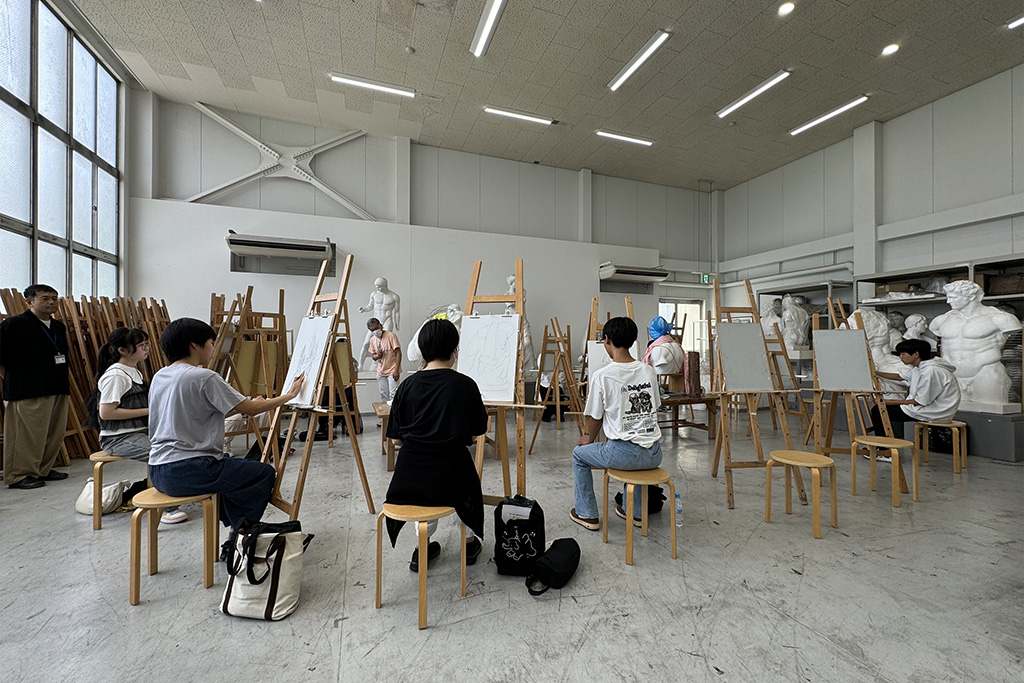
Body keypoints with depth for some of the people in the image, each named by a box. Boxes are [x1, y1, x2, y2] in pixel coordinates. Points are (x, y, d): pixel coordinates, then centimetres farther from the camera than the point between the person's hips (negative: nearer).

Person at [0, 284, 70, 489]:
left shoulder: (59, 327, 15)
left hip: (57, 389, 7)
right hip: (28, 392, -7)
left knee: (55, 433, 11)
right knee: (28, 434, -3)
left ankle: (44, 470, 23)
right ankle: (19, 475, 9)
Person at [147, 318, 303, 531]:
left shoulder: (159, 377, 11)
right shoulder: (204, 377, -16)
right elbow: (251, 409, -14)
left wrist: (246, 404, 17)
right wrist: (289, 395, -2)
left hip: (158, 473, 10)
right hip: (188, 472, -10)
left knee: (232, 471, 30)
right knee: (266, 473, -1)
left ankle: (235, 526, 30)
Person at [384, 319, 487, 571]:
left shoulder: (407, 385, -4)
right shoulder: (465, 385, -9)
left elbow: (396, 439, 2)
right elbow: (477, 432, 2)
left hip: (408, 482, 2)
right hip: (449, 481, -2)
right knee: (467, 476, 32)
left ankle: (422, 549, 37)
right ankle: (469, 543, 44)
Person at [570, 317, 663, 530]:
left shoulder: (601, 376, -13)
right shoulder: (648, 371, 3)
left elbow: (595, 418, -3)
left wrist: (590, 439, 19)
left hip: (623, 454, -5)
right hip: (654, 455, 6)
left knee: (579, 454, 21)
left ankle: (587, 514, 29)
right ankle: (635, 510, 43)